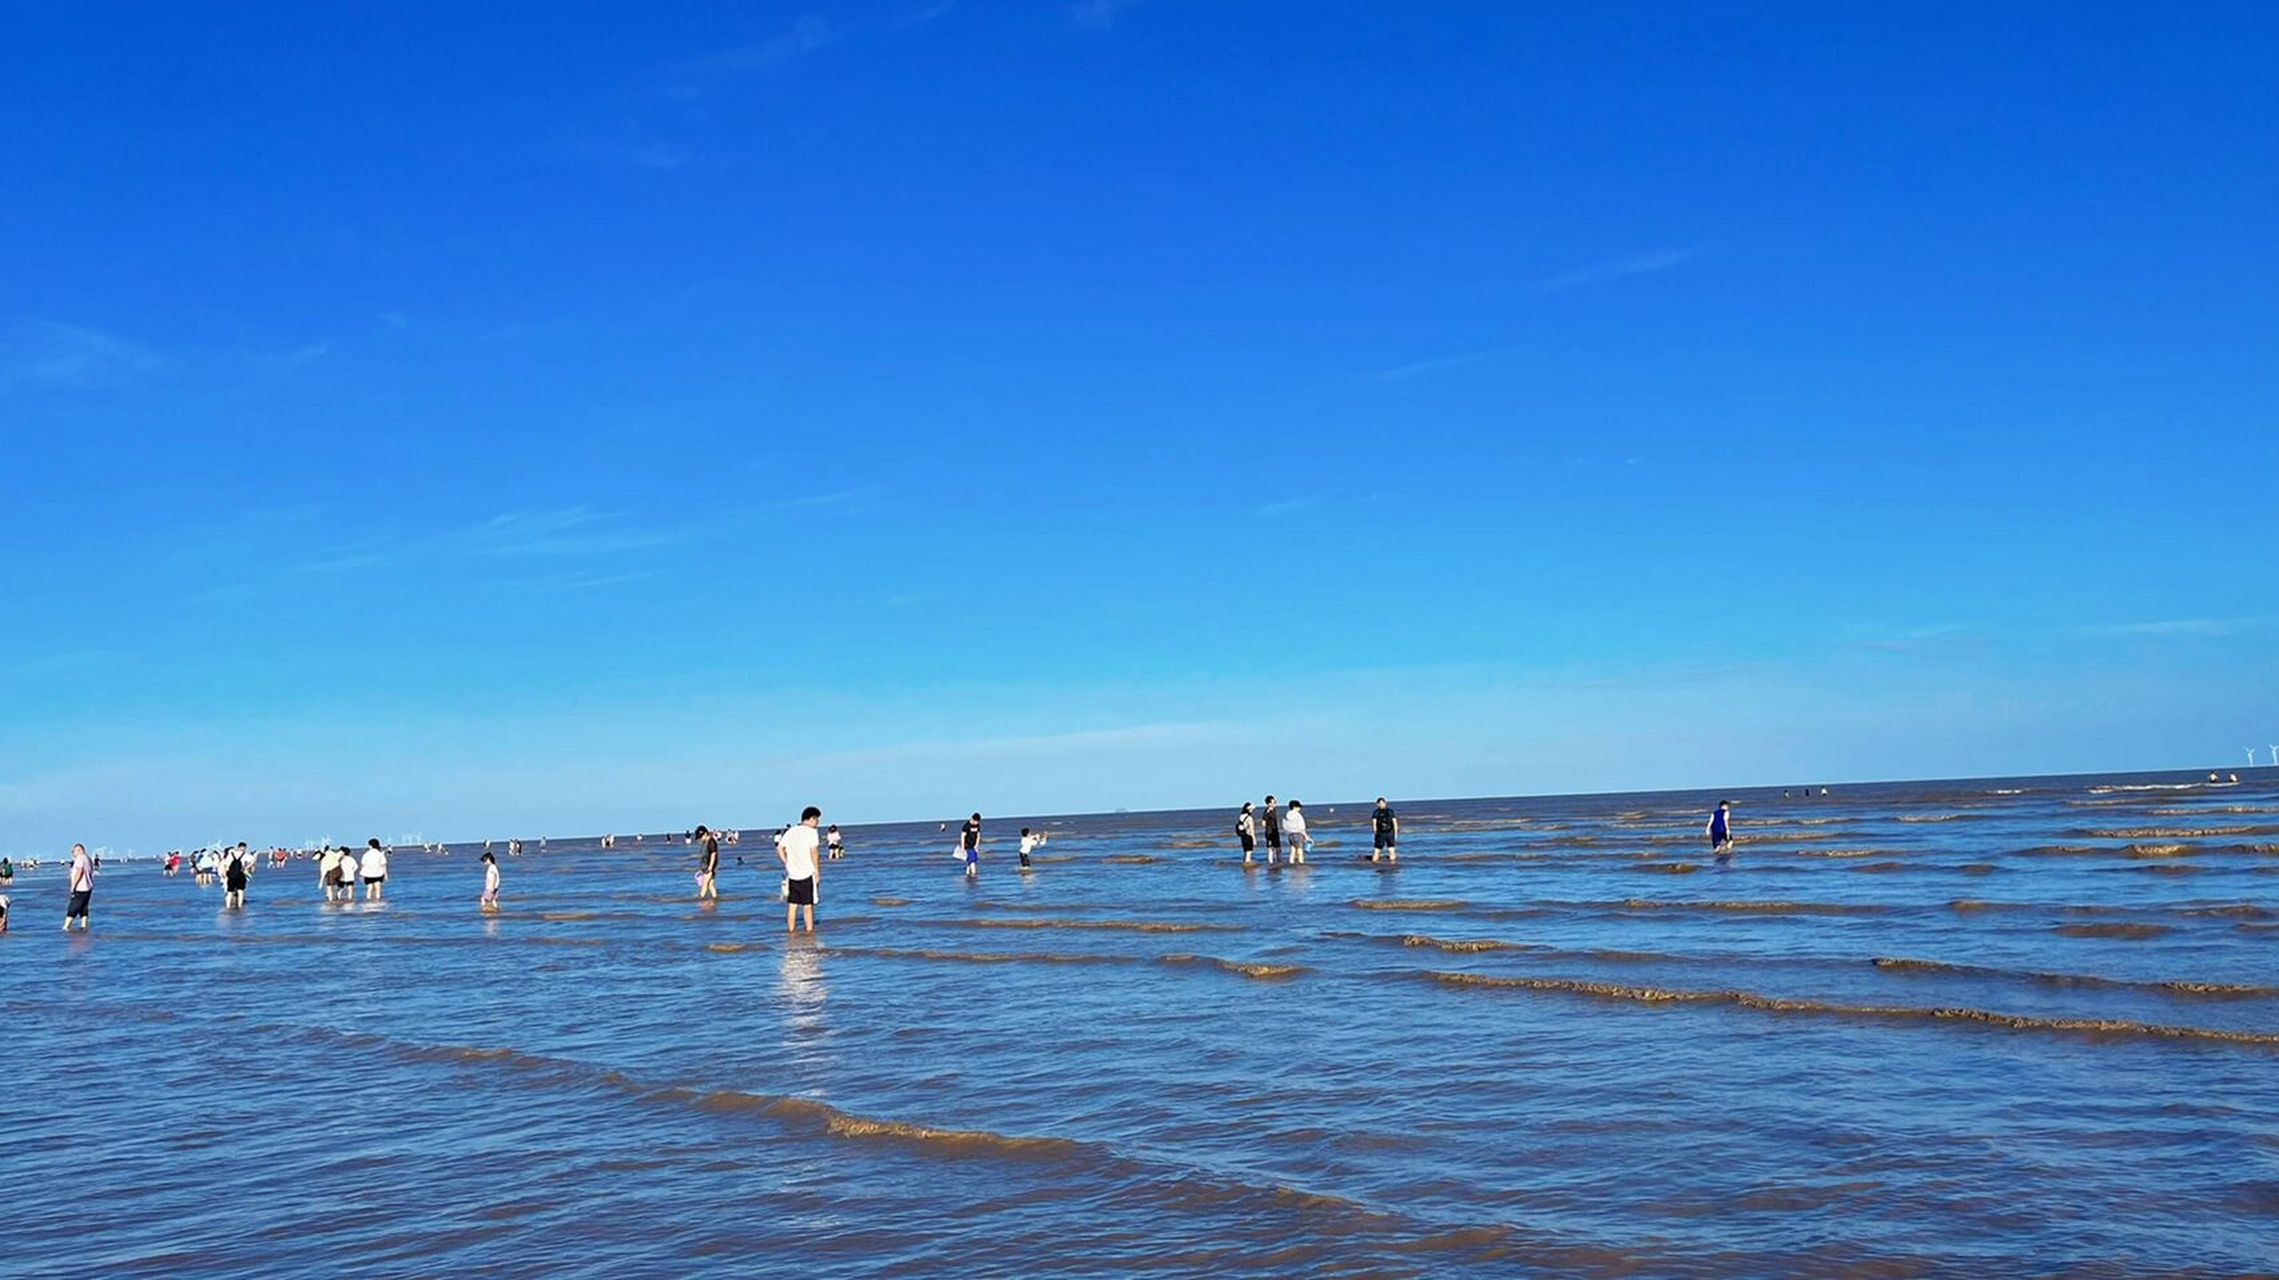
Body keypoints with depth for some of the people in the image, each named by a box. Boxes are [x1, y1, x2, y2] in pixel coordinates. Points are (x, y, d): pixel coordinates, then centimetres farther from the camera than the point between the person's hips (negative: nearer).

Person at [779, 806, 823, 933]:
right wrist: (817, 871, -8)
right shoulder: (811, 832, -8)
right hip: (807, 874, -5)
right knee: (808, 905, 2)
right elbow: (813, 852, -14)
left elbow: (779, 848, 7)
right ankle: (809, 930, 4)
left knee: (792, 905, 9)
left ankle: (790, 931, 12)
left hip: (792, 874, 5)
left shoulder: (790, 831, 10)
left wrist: (787, 864, 12)